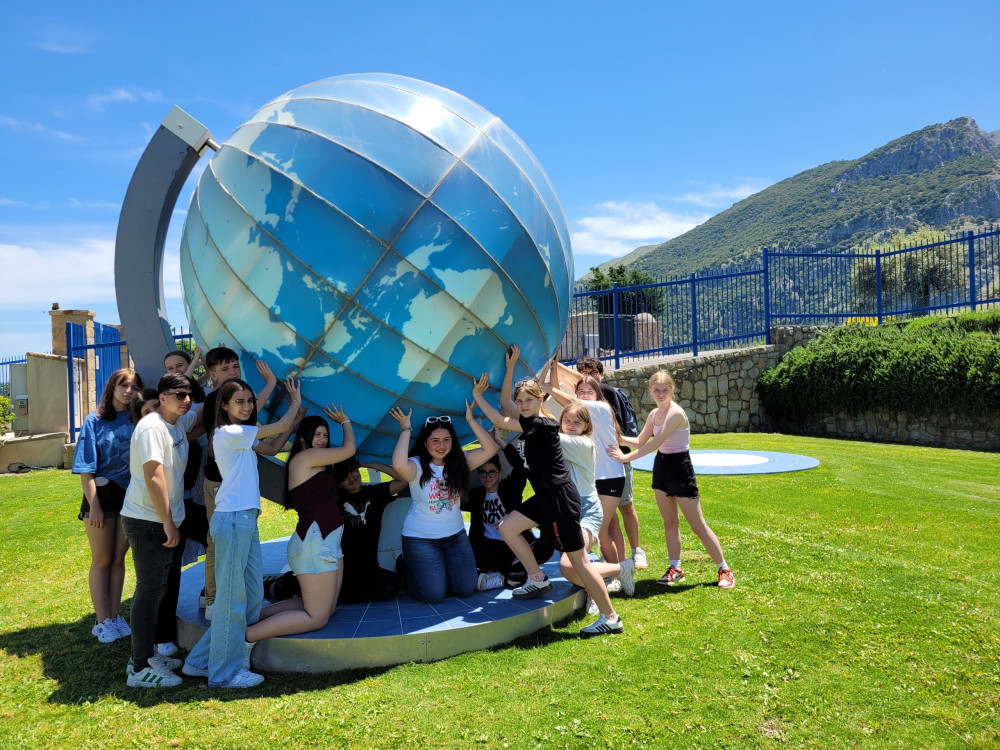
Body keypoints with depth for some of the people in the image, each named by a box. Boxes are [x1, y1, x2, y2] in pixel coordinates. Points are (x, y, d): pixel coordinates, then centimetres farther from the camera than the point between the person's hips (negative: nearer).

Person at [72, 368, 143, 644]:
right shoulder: (95, 421, -4)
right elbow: (86, 468, -7)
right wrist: (94, 506, -11)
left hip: (130, 495, 3)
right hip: (102, 494, -3)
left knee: (119, 558, 11)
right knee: (102, 559, 6)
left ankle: (115, 616, 20)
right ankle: (103, 621, 14)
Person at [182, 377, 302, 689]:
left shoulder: (243, 436, 19)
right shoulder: (228, 433, -10)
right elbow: (280, 427, -7)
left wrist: (297, 408, 21)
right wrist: (296, 402, 12)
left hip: (246, 520, 10)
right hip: (233, 519, -10)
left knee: (252, 595, 11)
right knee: (232, 597, -2)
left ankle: (202, 661, 23)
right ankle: (225, 672, 10)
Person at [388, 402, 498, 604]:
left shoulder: (460, 461, -3)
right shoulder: (417, 466, -15)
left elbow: (490, 449, -13)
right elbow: (398, 465, -39)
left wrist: (470, 420, -14)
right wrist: (405, 429, -28)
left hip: (455, 535, 4)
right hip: (421, 538, -4)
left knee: (466, 589, 2)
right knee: (434, 595, -5)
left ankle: (441, 569, 33)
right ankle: (408, 569, 26)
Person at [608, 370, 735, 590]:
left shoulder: (675, 413, -20)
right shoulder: (654, 414, 6)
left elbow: (655, 443, -27)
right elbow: (640, 442, 15)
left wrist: (625, 457, -26)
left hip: (680, 468, -8)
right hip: (661, 467, 8)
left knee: (698, 526, -1)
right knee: (669, 522, 12)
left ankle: (724, 569, 12)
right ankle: (675, 568, 22)